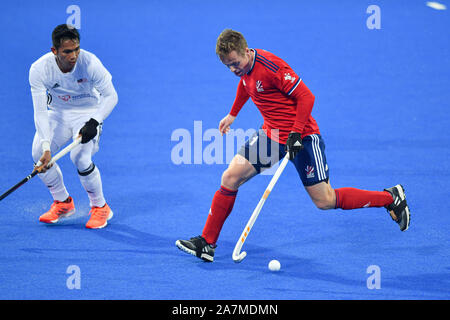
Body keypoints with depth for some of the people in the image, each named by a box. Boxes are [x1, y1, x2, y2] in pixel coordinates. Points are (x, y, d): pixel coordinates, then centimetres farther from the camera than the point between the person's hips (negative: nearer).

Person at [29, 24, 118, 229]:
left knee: (80, 159, -24)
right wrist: (46, 147, -35)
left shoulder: (89, 63, -28)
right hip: (58, 112, 3)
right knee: (38, 154, -15)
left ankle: (100, 208, 1)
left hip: (88, 113, -3)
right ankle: (63, 203, 10)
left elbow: (110, 96, -17)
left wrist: (94, 122, -32)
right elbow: (40, 111, -25)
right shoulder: (39, 69, -24)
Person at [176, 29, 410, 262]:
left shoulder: (271, 66, -25)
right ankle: (206, 243, 4)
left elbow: (306, 97, -22)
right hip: (271, 133, 8)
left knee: (325, 201, -5)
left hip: (302, 136, -7)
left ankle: (391, 198, 11)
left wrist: (295, 134, -27)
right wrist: (233, 114, 28)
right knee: (231, 177, -3)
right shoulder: (244, 66, 0)